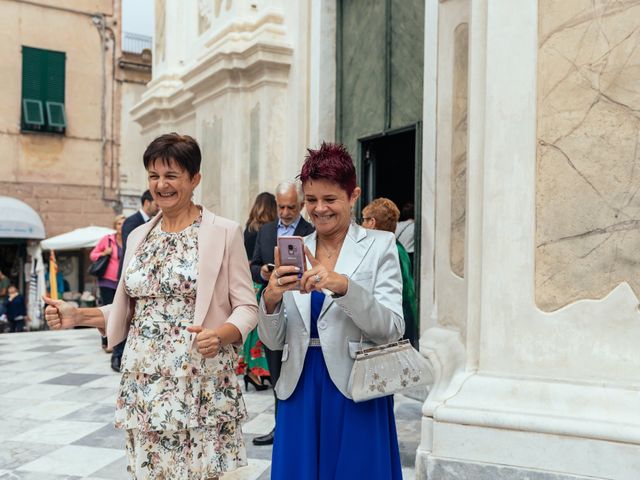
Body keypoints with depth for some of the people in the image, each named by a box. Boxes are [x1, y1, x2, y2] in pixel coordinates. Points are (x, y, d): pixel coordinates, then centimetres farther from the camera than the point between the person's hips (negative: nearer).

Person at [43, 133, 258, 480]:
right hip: (143, 385, 4)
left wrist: (220, 335, -23)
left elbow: (247, 307, -4)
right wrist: (77, 315, 2)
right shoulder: (137, 236, 11)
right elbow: (129, 310, 16)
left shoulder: (225, 232, -4)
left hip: (203, 384, -4)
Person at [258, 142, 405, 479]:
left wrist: (344, 286, -26)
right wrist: (270, 299, -15)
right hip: (300, 388, 3)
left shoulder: (380, 245, -2)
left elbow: (392, 329, -12)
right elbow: (274, 341, 6)